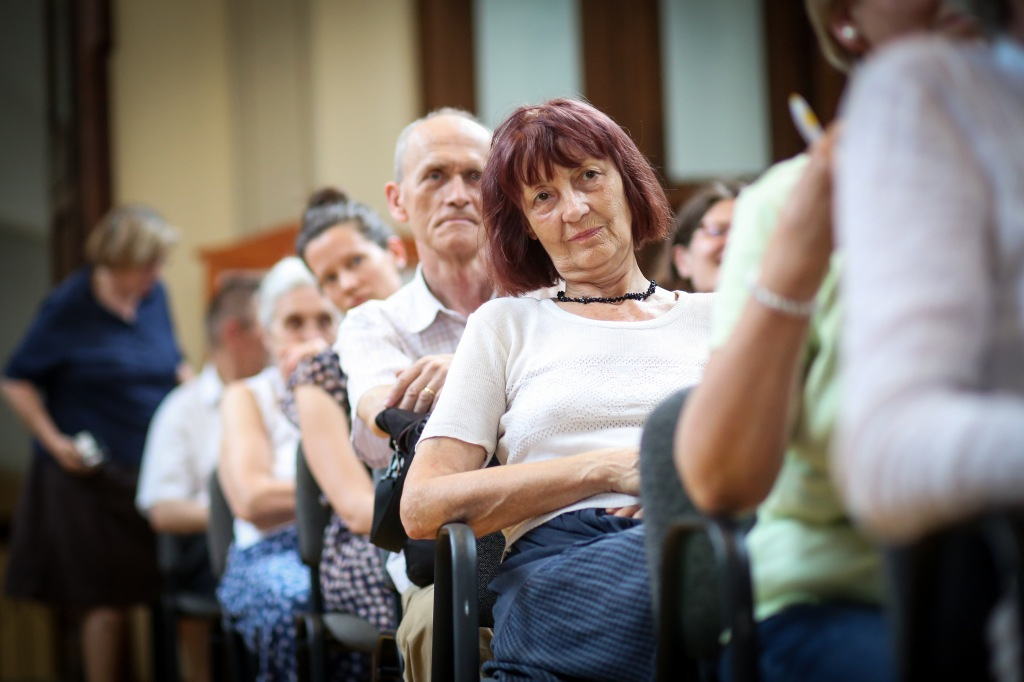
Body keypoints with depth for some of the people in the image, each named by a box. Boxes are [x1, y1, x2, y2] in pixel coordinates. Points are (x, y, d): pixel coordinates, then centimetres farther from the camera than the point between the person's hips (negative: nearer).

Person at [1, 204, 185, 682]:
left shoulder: (154, 294, 8)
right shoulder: (69, 307, -7)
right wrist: (53, 440, -12)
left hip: (157, 468, 5)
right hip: (93, 476, -5)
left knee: (164, 590, 1)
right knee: (108, 598, -2)